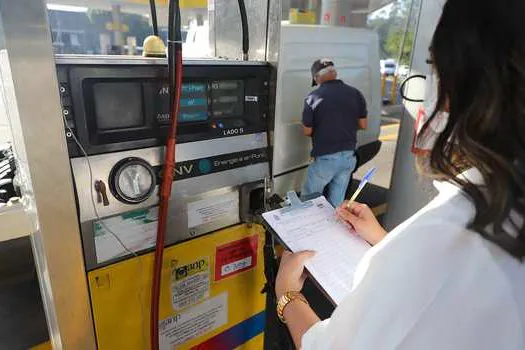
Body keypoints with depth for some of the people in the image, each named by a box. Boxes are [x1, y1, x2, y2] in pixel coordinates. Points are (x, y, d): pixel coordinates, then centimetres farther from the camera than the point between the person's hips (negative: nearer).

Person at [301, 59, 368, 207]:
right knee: (337, 202, 18)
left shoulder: (314, 97, -13)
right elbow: (363, 125, 7)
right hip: (349, 156, 5)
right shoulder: (356, 93, 1)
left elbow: (307, 131, -6)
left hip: (325, 158, -5)